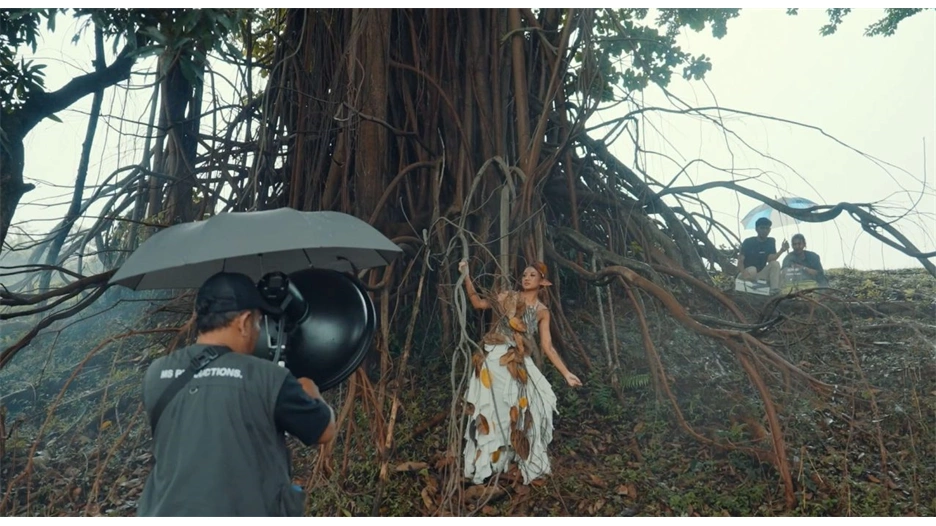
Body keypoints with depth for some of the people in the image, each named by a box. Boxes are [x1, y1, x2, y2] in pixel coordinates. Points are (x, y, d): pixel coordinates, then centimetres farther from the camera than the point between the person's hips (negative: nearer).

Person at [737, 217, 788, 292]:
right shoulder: (748, 242, -8)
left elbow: (770, 259, -11)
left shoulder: (771, 241, 3)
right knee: (752, 269, -36)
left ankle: (774, 290, -26)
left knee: (775, 264, -20)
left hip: (760, 274, 4)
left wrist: (781, 251, -29)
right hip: (748, 273, -4)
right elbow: (740, 261, -14)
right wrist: (744, 272, -35)